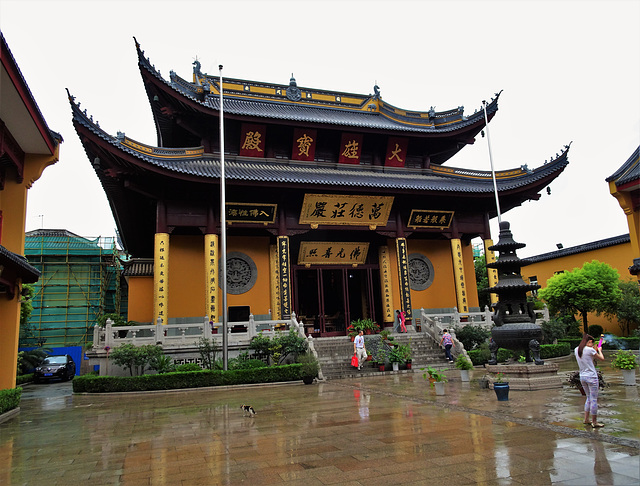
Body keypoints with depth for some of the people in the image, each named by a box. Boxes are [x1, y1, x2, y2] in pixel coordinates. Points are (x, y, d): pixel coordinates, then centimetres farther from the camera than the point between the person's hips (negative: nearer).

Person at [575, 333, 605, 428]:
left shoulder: (576, 350, 5)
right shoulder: (590, 350, -14)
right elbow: (602, 359, -2)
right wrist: (599, 350, 16)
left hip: (582, 376, 7)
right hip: (591, 377, -7)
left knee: (589, 398, 19)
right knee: (594, 399, 4)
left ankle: (586, 419, 23)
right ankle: (594, 422, 12)